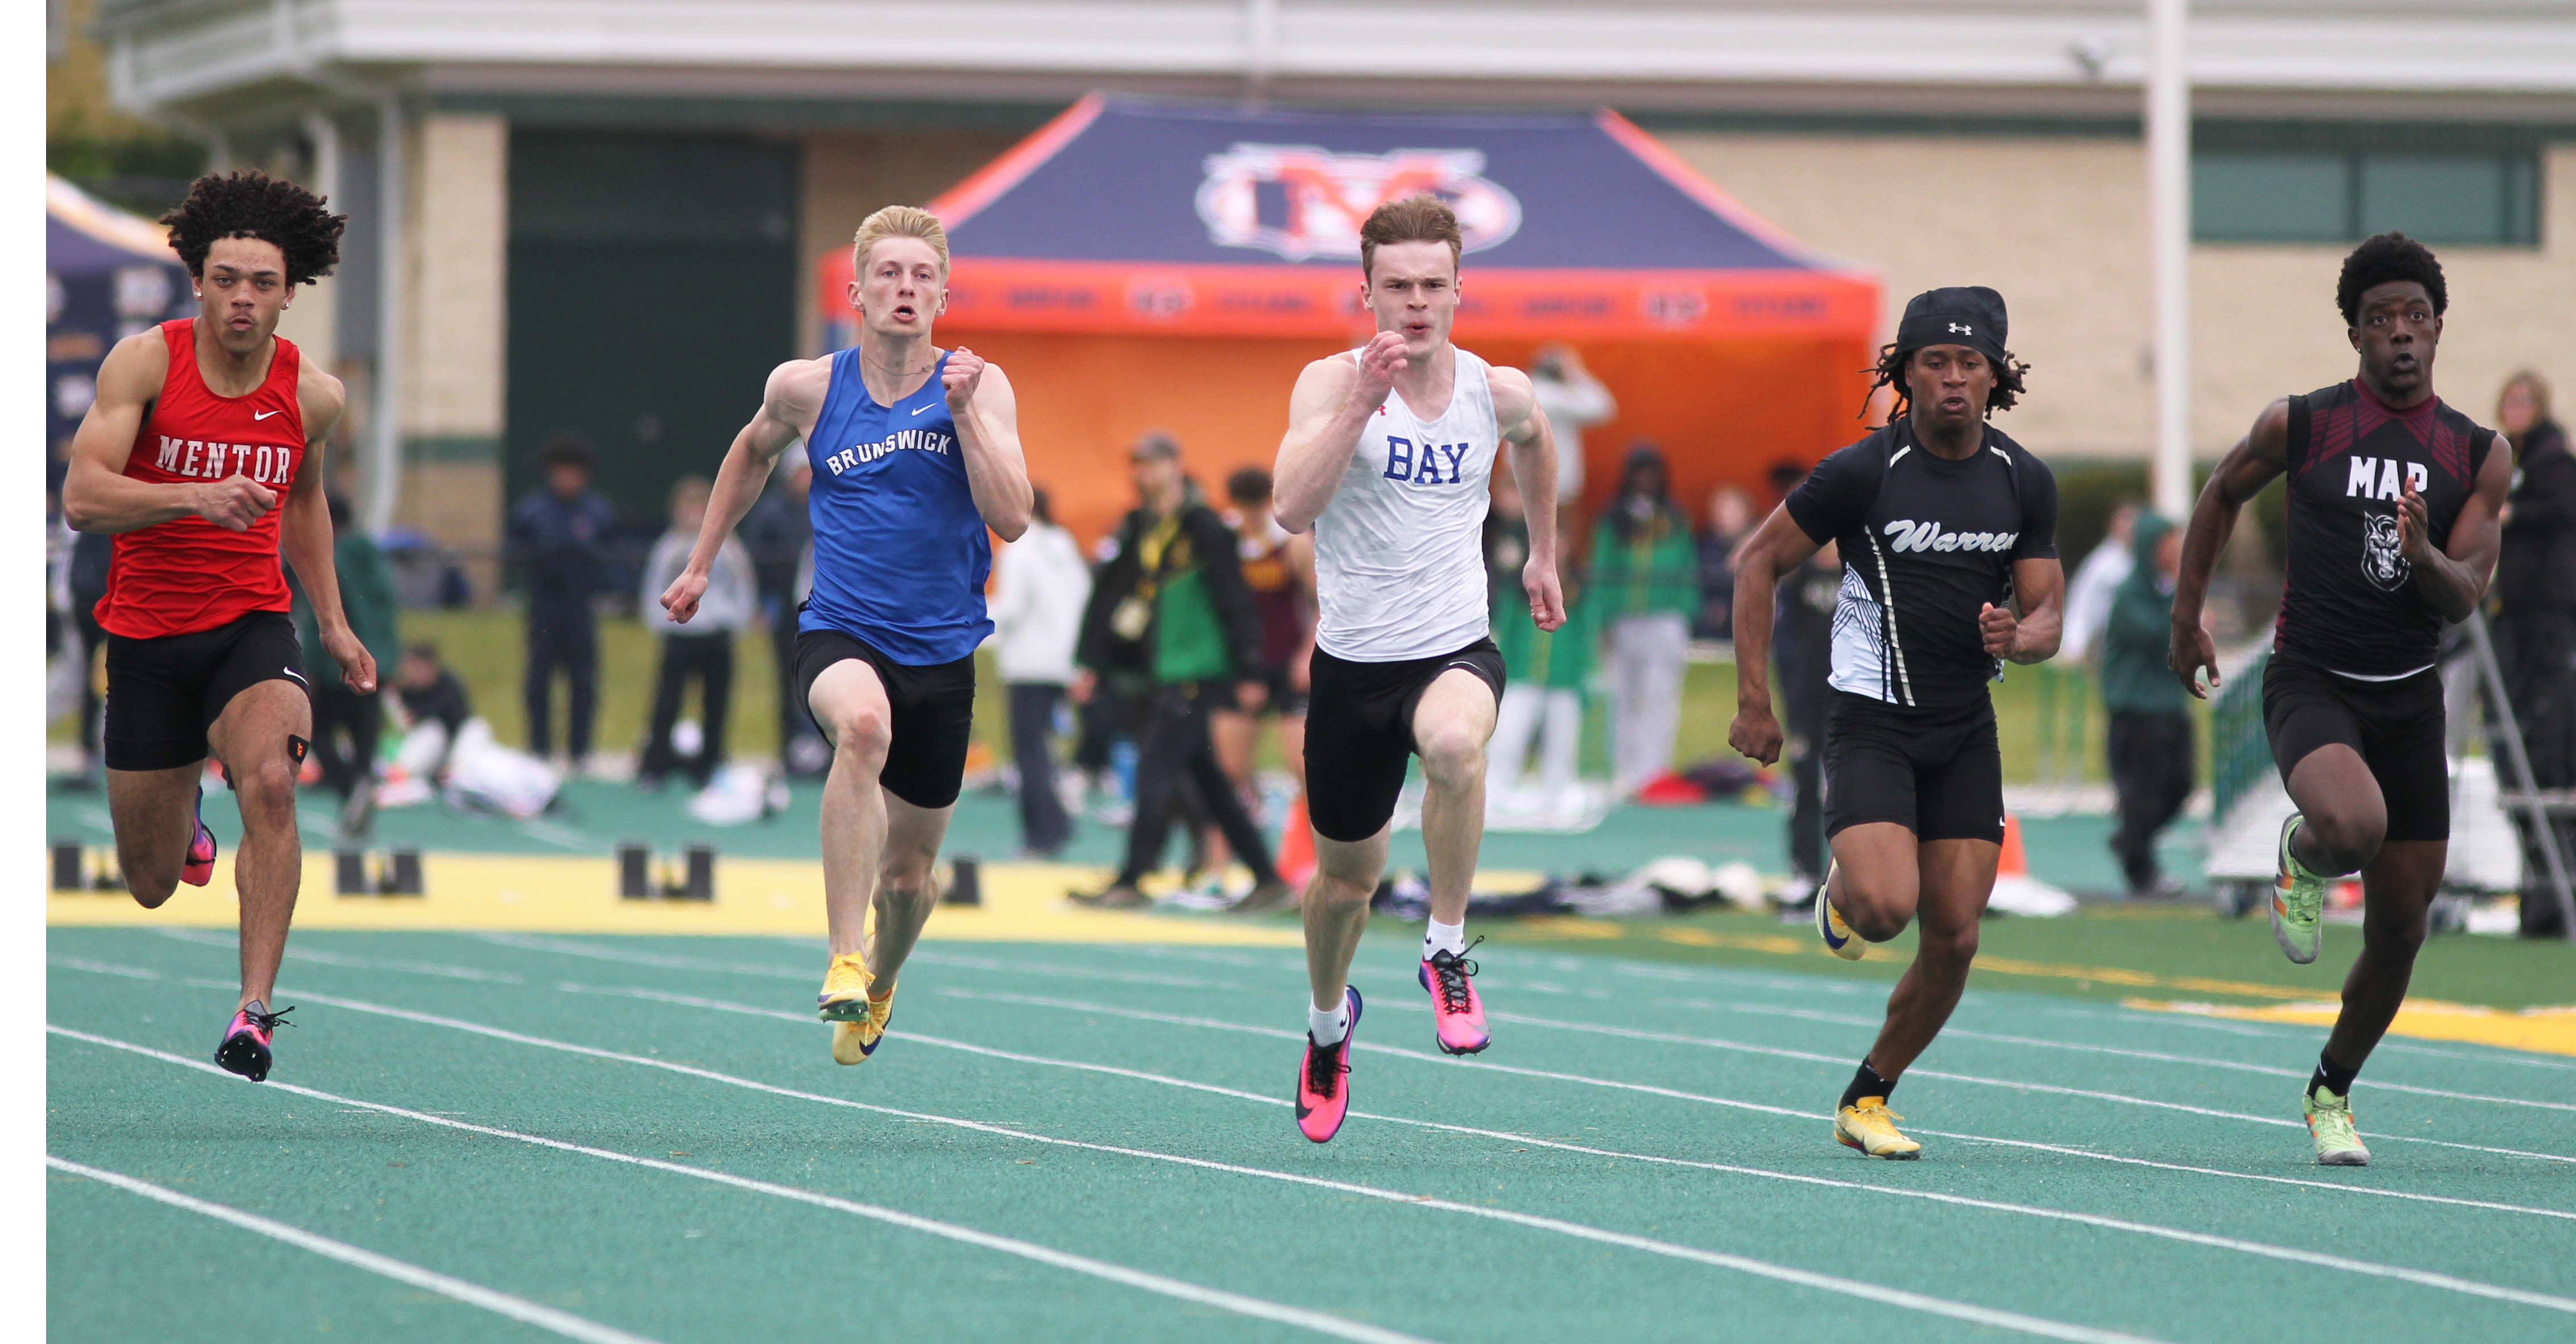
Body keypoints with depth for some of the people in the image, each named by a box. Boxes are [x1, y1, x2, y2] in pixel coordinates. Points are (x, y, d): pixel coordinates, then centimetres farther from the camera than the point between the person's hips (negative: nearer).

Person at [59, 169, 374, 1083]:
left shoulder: (313, 396, -2)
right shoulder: (145, 363, -13)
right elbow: (82, 498, -24)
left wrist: (332, 622, 18)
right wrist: (196, 497, -38)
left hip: (252, 624, 1)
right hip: (147, 634, -1)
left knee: (269, 780, -32)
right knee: (153, 887, 9)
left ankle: (256, 1010, -29)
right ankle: (179, 812, 49)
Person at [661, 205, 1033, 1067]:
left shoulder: (978, 386, -4)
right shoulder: (806, 388, -2)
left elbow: (1012, 520, -14)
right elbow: (753, 452, 21)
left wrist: (964, 412, -22)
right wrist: (702, 564, 24)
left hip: (941, 651, 1)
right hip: (840, 635, -1)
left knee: (909, 873, 10)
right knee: (864, 723, -39)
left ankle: (877, 989, 46)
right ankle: (845, 957, -38)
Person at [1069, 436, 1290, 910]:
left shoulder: (1203, 528, -10)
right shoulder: (1137, 529, 11)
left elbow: (1235, 600, -12)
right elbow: (1110, 596, 13)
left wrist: (1248, 674, -14)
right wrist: (1092, 664, 8)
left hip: (1199, 672, -8)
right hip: (1163, 675, 8)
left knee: (1154, 768, -10)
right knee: (1207, 779, 9)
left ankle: (1130, 881, -6)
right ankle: (1268, 879, 15)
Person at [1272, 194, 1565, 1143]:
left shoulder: (1497, 392, 0)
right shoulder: (1331, 384, -9)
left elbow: (1535, 444, 26)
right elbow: (1292, 509, -24)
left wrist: (1542, 551, 31)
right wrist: (1361, 404, -29)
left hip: (1455, 648, 0)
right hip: (1352, 660, 0)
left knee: (1455, 743, -38)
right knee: (1346, 875, 14)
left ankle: (1448, 951, -19)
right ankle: (1328, 1021, 46)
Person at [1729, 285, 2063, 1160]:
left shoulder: (2025, 482, 3)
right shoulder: (1863, 471, -10)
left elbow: (2046, 618, 8)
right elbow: (1757, 563, -1)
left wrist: (2017, 637, -18)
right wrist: (1754, 702, -5)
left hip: (1966, 729, 4)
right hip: (1873, 722, -4)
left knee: (1954, 939, -1)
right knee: (1886, 908, -23)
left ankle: (1867, 1101, 18)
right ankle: (1843, 888, 15)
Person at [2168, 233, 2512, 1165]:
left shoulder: (2478, 458, 0)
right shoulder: (2300, 426, -5)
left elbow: (2465, 599, -5)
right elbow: (2222, 495, 14)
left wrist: (2424, 555, -27)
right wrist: (2187, 619, 13)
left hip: (2409, 699, 3)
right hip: (2310, 683, -3)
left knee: (2401, 924, 5)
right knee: (2354, 825, -35)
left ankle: (2331, 1092, 28)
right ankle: (2302, 861, 4)